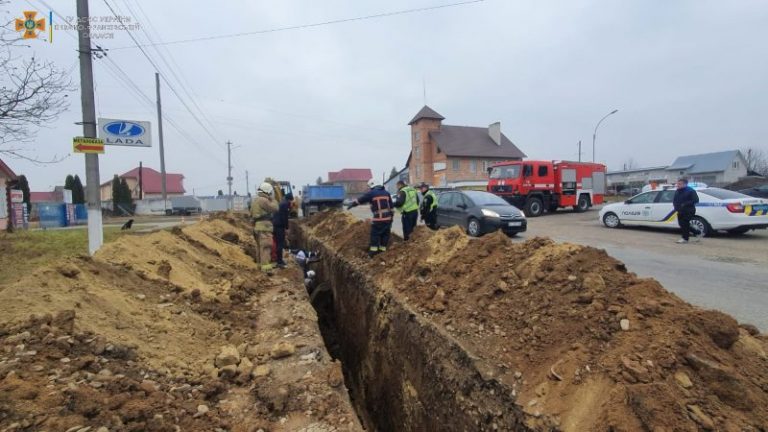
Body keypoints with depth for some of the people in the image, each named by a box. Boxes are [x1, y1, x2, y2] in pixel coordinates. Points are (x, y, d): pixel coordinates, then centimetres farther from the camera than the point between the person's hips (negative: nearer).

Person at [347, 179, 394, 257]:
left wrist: (351, 205, 14)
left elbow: (360, 200, 2)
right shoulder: (386, 193, 13)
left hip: (378, 219, -5)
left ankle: (373, 251, 4)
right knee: (385, 234, 13)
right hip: (388, 218, 5)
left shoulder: (371, 193, -4)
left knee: (375, 235, 3)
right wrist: (391, 217, 21)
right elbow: (391, 206, 14)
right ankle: (383, 250, 18)